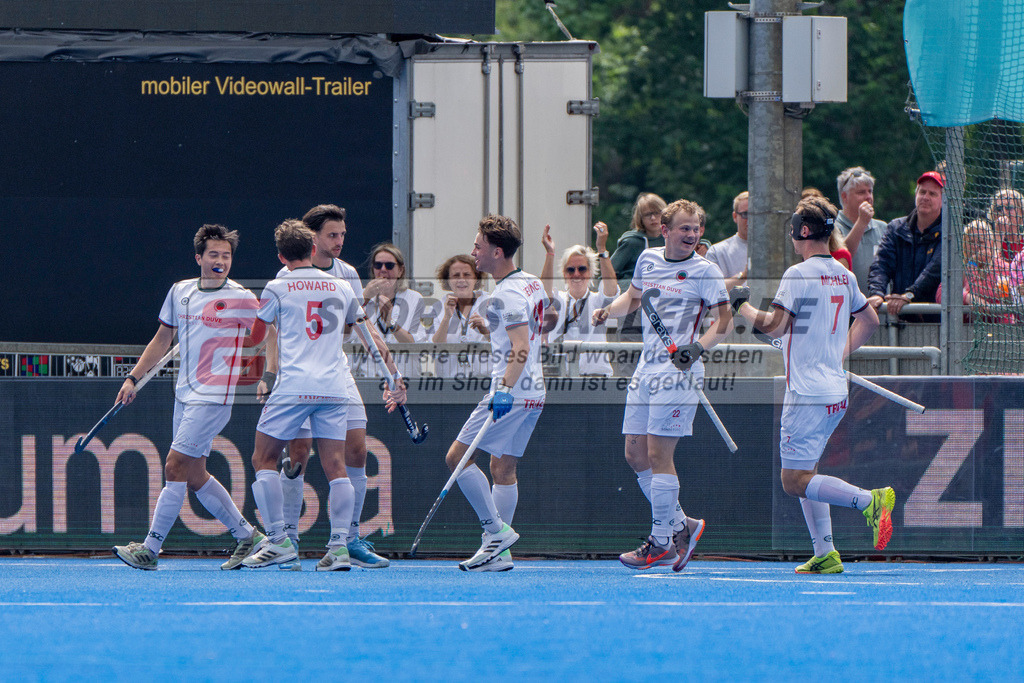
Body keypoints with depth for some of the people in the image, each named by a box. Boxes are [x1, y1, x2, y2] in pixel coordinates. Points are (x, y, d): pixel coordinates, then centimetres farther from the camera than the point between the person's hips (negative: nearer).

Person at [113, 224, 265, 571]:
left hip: (213, 396, -7)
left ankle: (150, 548, -8)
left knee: (175, 467, -12)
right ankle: (247, 536, 22)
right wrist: (133, 378, 16)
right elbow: (162, 339, 20)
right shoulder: (180, 292, 10)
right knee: (194, 476, 9)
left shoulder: (242, 299, -7)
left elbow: (264, 337, 3)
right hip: (184, 395, 7)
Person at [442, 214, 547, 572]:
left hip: (512, 394, -10)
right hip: (533, 392, 10)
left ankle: (496, 531, -7)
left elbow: (521, 348, -24)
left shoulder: (507, 294, -15)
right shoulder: (533, 284, 14)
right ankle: (499, 552, 9)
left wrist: (505, 389, -33)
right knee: (503, 468, 11)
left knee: (457, 457, -6)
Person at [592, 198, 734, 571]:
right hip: (646, 369, 7)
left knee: (658, 454, -9)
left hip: (678, 371, -7)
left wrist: (699, 347, -23)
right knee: (635, 454, 6)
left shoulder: (705, 271, -6)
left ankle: (662, 543, -1)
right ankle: (680, 525, 19)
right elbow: (633, 296, 28)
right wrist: (608, 310, 8)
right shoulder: (648, 259, 11)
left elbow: (725, 320, -7)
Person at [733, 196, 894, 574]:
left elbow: (775, 326, -17)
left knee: (795, 481, -7)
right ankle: (825, 553, 9)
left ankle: (870, 500, -20)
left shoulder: (798, 274, -13)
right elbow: (870, 320, 24)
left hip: (808, 394, -8)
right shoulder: (844, 276, 12)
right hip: (836, 390, 9)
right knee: (805, 474, 16)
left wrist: (741, 305, 0)